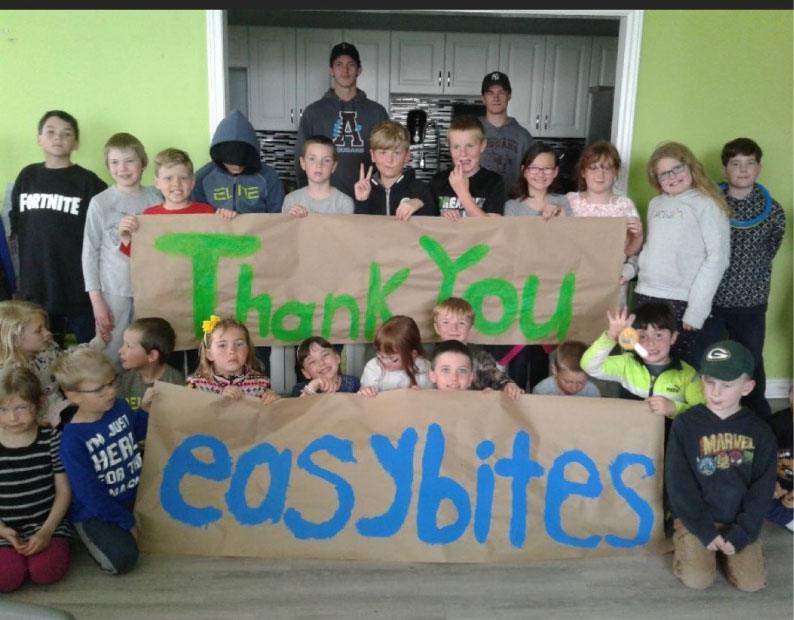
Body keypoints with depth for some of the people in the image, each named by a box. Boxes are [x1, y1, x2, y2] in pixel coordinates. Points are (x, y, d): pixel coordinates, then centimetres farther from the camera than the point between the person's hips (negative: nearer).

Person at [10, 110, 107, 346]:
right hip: (35, 285, 4)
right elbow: (15, 223, 18)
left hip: (79, 284, -4)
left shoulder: (88, 181, -3)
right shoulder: (27, 176, 10)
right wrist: (24, 259, 10)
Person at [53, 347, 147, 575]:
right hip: (95, 513, -6)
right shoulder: (72, 440, -22)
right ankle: (94, 536, 4)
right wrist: (128, 522, -14)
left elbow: (138, 433, 18)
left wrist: (145, 409, -2)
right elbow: (91, 495, -19)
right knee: (121, 559, -26)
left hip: (135, 497, 6)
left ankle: (122, 534, 14)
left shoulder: (120, 406, -6)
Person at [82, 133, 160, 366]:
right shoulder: (100, 203, -3)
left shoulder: (155, 199, 3)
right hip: (113, 291, -2)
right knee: (112, 355, 2)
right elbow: (90, 253, -1)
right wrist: (96, 299, -4)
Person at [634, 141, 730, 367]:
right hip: (645, 296, 5)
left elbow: (717, 258, -9)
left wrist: (697, 308, -13)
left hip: (682, 301, -5)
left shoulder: (707, 205, -4)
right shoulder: (655, 204, 14)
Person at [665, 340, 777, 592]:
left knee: (751, 583, -10)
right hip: (696, 519, -2)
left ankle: (732, 542, 19)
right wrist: (704, 530, -13)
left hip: (739, 522, 2)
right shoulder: (686, 424, -10)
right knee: (697, 580, -17)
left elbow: (762, 489, -2)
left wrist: (741, 534, -11)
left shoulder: (759, 432, -3)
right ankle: (686, 542, 14)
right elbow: (678, 483, -10)